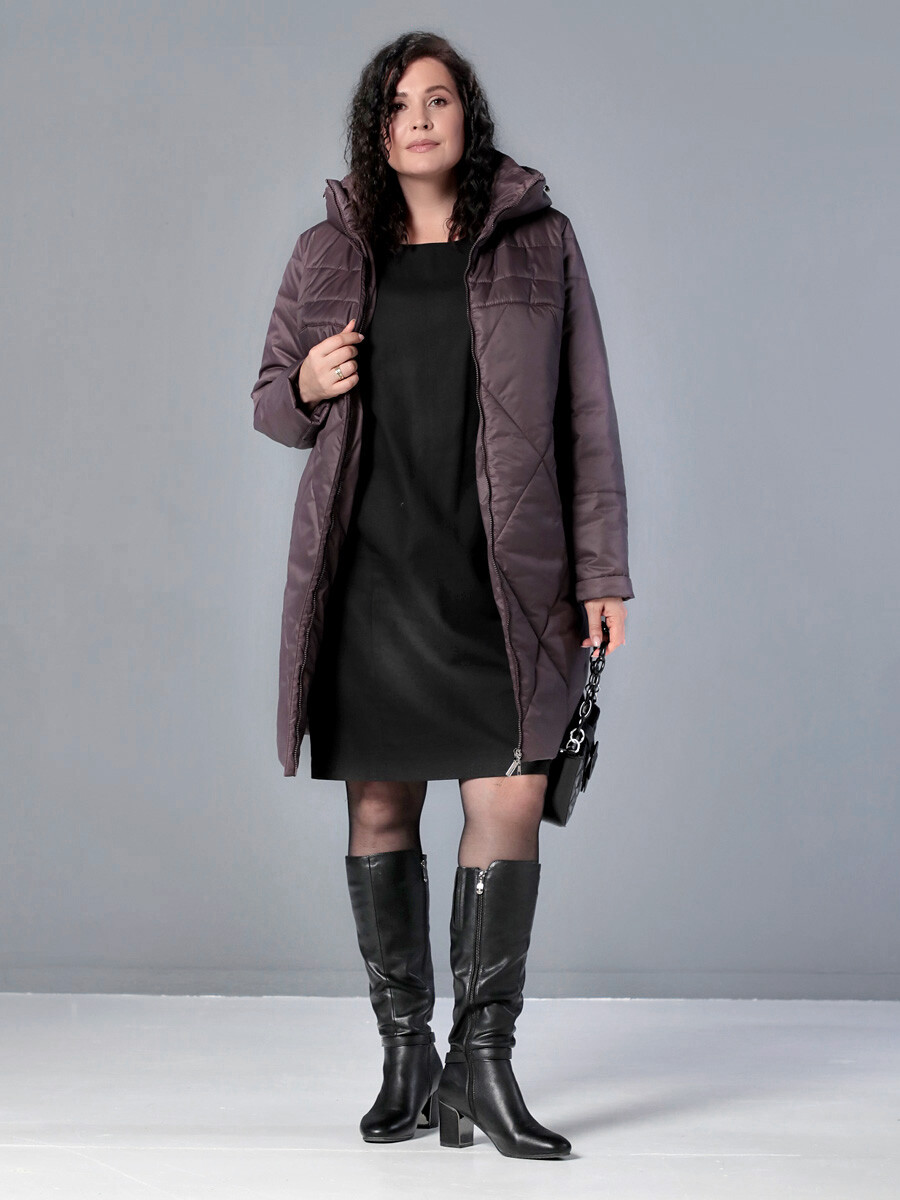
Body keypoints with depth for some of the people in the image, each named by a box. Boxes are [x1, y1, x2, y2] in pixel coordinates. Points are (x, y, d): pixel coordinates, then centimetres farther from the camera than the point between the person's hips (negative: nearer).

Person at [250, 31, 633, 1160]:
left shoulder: (537, 240, 6)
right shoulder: (329, 253, 8)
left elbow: (585, 411, 6)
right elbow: (272, 403, 17)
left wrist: (601, 570, 0)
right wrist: (307, 387, -7)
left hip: (502, 571, -1)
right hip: (370, 568, 1)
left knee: (513, 795, -9)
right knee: (380, 804, 3)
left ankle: (482, 1059, 1)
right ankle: (405, 1056, 14)